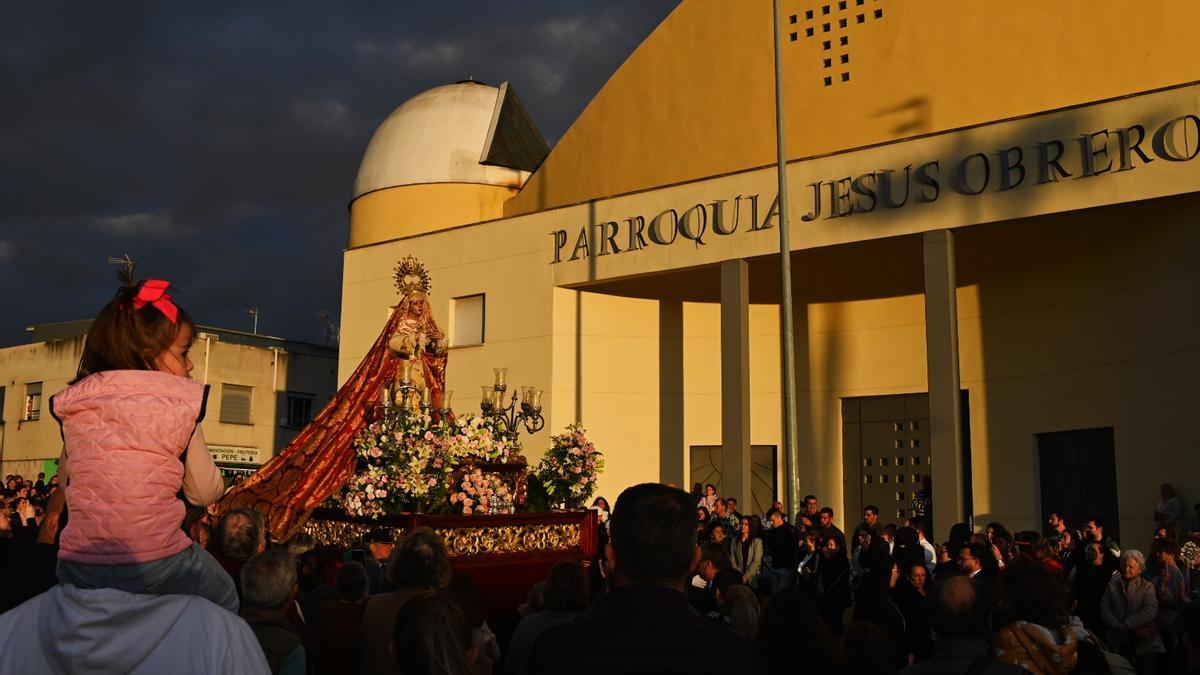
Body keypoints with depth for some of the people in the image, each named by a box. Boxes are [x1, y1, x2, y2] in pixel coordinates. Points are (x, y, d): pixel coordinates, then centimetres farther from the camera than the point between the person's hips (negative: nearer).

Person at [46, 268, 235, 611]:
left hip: (77, 569, 4)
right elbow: (205, 493, 6)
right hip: (157, 566, -3)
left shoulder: (72, 404, 7)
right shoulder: (181, 404, -2)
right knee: (225, 600, 23)